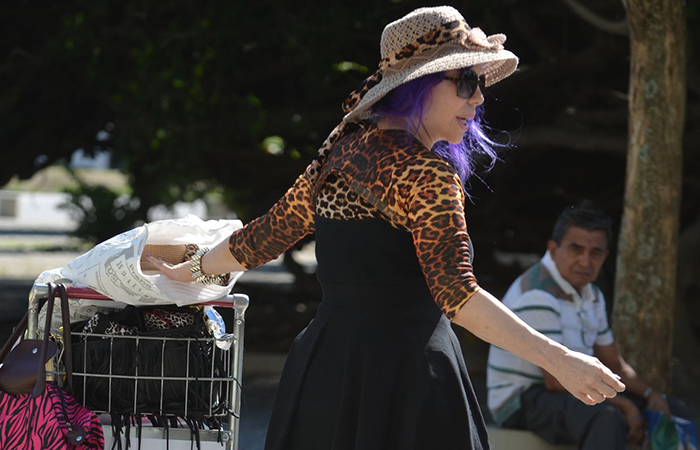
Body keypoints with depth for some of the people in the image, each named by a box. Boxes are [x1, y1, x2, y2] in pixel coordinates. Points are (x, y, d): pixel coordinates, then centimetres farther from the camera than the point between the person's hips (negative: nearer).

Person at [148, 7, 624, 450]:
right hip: (402, 374, -8)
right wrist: (557, 358, -28)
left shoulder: (341, 153, 11)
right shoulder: (424, 172, -14)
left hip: (323, 366, 8)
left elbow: (267, 235, 22)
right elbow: (456, 293, -24)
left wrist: (194, 269, 41)